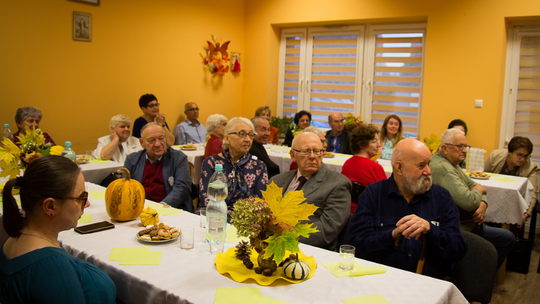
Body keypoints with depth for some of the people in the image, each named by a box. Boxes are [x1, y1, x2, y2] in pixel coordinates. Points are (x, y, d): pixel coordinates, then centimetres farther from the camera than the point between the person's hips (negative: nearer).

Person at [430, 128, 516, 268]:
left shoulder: (451, 164, 10)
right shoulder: (443, 168, -27)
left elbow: (473, 185, 12)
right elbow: (469, 202, -34)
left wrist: (483, 204, -9)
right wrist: (479, 190, -11)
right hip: (463, 229, -11)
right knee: (508, 239, 3)